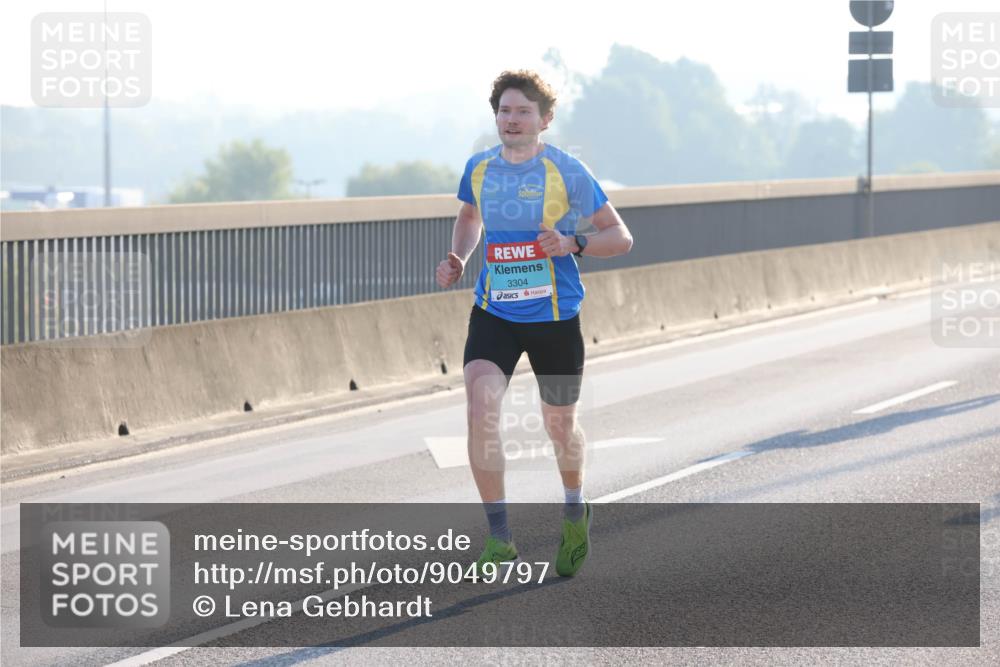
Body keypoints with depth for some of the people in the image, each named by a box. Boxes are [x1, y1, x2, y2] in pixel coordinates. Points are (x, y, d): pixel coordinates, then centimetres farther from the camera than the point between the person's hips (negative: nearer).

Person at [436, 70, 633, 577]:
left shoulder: (565, 171, -11)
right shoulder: (479, 168, 1)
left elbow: (620, 237, -8)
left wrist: (572, 245, -26)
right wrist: (458, 259, 5)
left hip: (555, 317, -2)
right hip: (494, 315, 2)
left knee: (560, 425, 12)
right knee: (479, 406, -21)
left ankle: (574, 510, 45)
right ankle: (499, 536, -14)